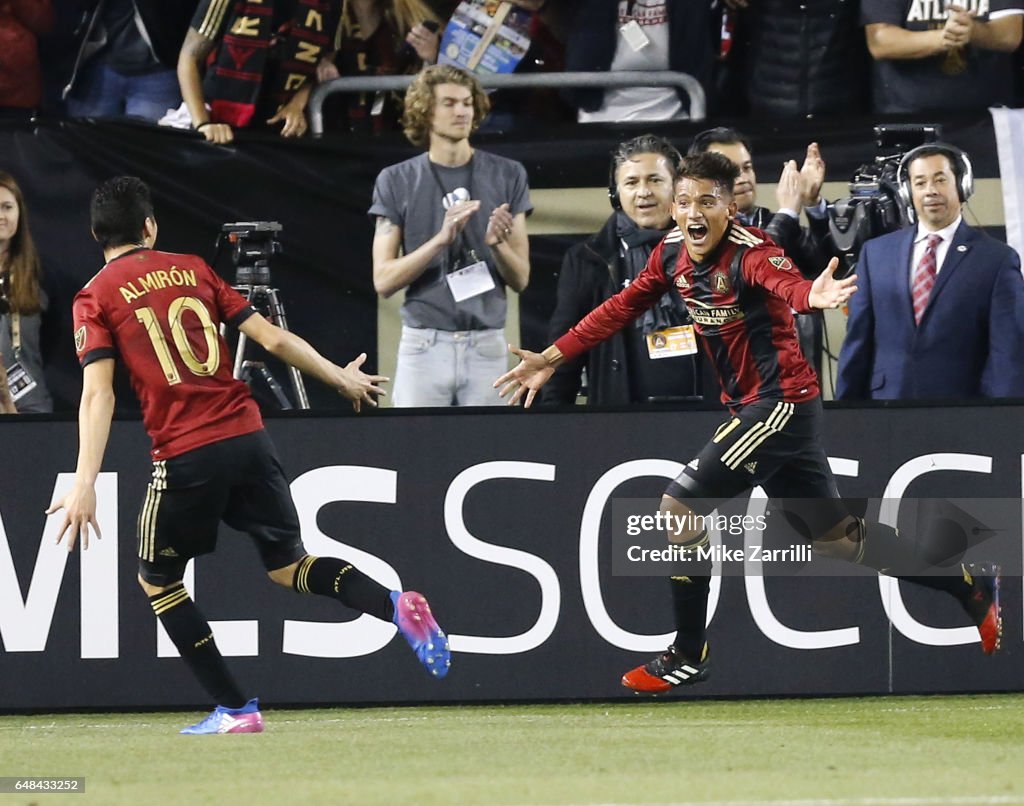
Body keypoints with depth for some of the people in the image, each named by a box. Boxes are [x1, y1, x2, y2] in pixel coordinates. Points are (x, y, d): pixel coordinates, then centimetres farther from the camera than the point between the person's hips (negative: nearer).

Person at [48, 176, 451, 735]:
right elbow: (272, 338, 12)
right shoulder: (192, 270, 13)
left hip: (186, 457, -4)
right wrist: (340, 378, 25)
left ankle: (235, 709, 11)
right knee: (287, 566, 17)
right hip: (248, 438, 4)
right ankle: (397, 606, -9)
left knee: (157, 580, 16)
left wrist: (85, 484, -17)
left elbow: (98, 395, -11)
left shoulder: (95, 297, 1)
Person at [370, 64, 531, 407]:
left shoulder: (507, 176, 6)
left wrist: (497, 243, -16)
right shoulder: (397, 182, 3)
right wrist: (442, 238, -18)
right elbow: (384, 280, -4)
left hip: (486, 345, 1)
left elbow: (520, 279, 7)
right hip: (424, 346, -1)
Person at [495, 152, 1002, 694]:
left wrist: (813, 296, -67)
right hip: (749, 406, 9)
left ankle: (687, 655, 0)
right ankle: (970, 585, 27)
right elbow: (622, 308, 14)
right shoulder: (672, 253, 2)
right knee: (834, 536, 15)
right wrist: (552, 359, 12)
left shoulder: (751, 252, -21)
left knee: (680, 507, -12)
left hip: (781, 402, -9)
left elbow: (788, 284, -43)